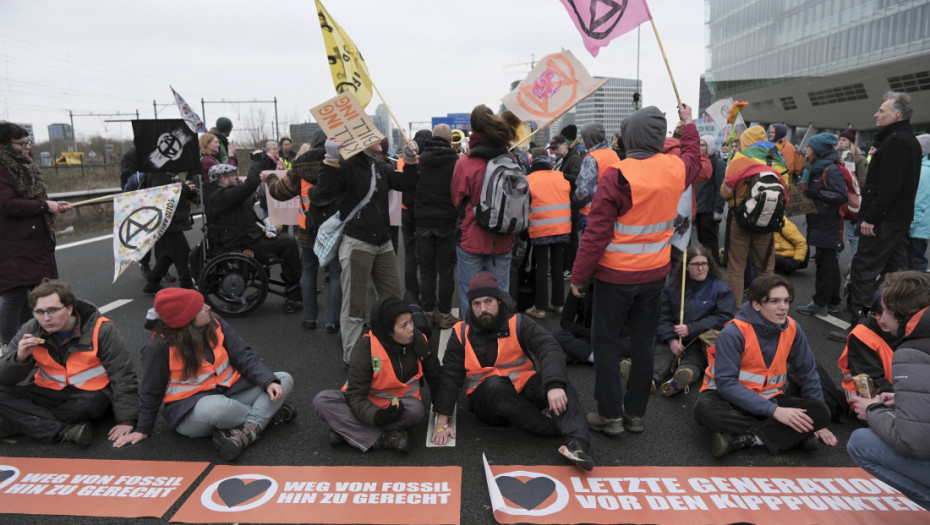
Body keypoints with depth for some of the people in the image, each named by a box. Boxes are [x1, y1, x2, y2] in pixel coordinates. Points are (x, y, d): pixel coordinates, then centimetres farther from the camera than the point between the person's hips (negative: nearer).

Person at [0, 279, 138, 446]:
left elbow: (123, 376, -15)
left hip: (91, 393, -4)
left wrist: (125, 421, -20)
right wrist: (20, 357, -23)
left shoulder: (100, 329, -16)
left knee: (89, 405, -37)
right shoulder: (30, 330, -4)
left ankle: (26, 422, -11)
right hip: (49, 393, 4)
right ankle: (67, 432, -29)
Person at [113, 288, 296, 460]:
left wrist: (268, 381, -19)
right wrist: (143, 430, 7)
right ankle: (268, 413, -12)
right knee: (217, 407, -41)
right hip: (190, 408, -5)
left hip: (228, 392, 5)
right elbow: (151, 392, 0)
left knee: (285, 379, -10)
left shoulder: (215, 323, -3)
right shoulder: (159, 346, -13)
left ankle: (246, 432, -27)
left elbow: (244, 356, -4)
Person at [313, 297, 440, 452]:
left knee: (417, 410, -34)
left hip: (400, 403, 2)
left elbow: (434, 376, 7)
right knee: (322, 400, -25)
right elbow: (356, 396, -23)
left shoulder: (418, 340, -12)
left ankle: (345, 430, -25)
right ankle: (381, 439, -33)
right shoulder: (366, 348, -22)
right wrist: (376, 416, -41)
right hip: (368, 403, -1)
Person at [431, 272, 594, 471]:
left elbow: (550, 350, -19)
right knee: (494, 384, -35)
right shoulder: (462, 334, -1)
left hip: (523, 393, 1)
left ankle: (577, 441, -42)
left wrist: (554, 386, -38)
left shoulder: (518, 324, -4)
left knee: (556, 378, -28)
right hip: (487, 400, 0)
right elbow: (449, 377, -2)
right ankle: (552, 428, -23)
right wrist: (442, 422, -9)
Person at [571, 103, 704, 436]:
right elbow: (694, 158, 26)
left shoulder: (617, 175, -19)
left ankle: (610, 415, 14)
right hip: (655, 273, 5)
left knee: (606, 342, 8)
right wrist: (688, 124, 41)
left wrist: (579, 276, -8)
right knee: (643, 343, 14)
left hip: (616, 274, -5)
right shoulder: (676, 169, -2)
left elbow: (596, 233, -18)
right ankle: (636, 413, 25)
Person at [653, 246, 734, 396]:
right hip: (673, 340, 3)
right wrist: (671, 339, -10)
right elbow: (663, 315, 8)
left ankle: (677, 381, -65)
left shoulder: (720, 287, 7)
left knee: (692, 362, -33)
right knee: (660, 354, -30)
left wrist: (691, 329, -14)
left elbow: (724, 318, -4)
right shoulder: (672, 284, 12)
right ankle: (652, 377, -59)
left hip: (703, 341, -2)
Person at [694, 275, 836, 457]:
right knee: (705, 409, -37)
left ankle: (738, 439, -26)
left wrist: (816, 423, 4)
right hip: (731, 397, -4)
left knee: (821, 411, -20)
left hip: (769, 399, 5)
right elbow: (725, 383, -25)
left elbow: (808, 373, 9)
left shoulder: (792, 329, -3)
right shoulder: (734, 332, -20)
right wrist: (774, 411, -30)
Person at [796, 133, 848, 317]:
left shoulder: (832, 170, -13)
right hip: (819, 224, 9)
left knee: (825, 263, -5)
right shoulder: (813, 169, 15)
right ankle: (833, 302, 23)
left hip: (829, 226, -9)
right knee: (830, 263, 14)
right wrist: (804, 195, 7)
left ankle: (820, 304, 0)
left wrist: (817, 194, -28)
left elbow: (841, 197, -21)